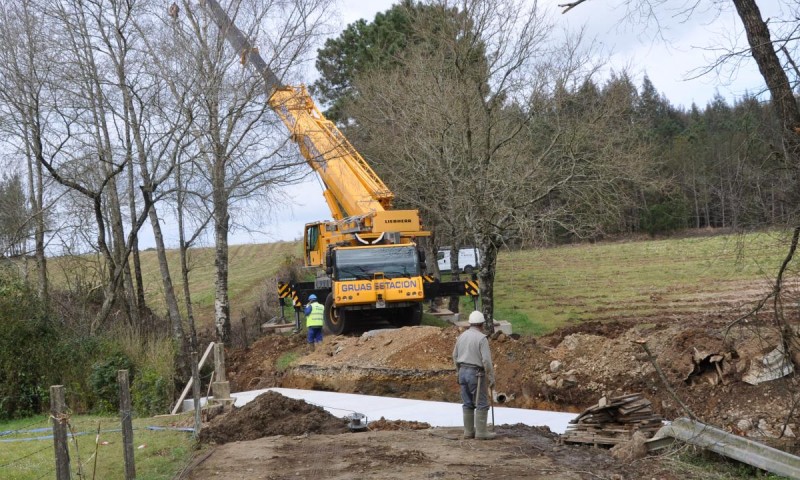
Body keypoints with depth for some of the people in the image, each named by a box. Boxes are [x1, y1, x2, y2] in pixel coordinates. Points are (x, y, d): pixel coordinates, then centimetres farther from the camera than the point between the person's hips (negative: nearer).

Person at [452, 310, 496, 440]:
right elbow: (487, 360, -18)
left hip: (463, 372, 7)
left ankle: (468, 431, 13)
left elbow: (455, 356, 14)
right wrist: (492, 378, -12)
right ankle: (481, 432, -2)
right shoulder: (482, 338, -14)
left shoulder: (462, 336, 7)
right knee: (482, 404, -1)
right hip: (476, 374, -7)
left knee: (468, 404, 12)